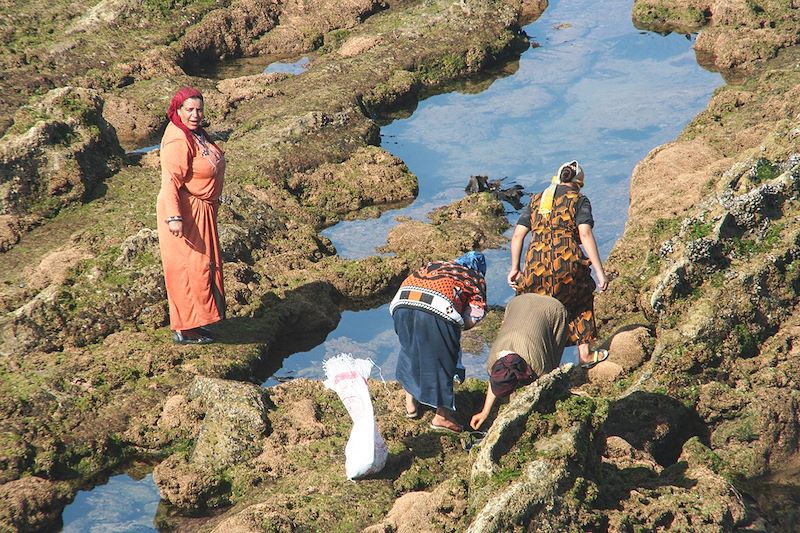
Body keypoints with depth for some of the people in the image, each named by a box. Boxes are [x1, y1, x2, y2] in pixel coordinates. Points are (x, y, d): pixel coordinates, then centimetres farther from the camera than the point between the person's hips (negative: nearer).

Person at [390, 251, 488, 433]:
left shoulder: (435, 265, 38)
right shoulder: (476, 279, 25)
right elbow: (472, 320, 12)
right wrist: (455, 326, 31)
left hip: (402, 303, 4)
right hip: (437, 310, -4)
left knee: (409, 350, 27)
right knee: (442, 359, 13)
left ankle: (410, 404, 37)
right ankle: (441, 416, 18)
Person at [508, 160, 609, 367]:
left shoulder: (536, 200, 20)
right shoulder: (579, 200, 8)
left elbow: (517, 236, 14)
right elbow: (585, 235, -6)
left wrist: (514, 268, 19)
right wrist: (599, 271, -8)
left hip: (536, 265, 2)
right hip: (567, 261, -2)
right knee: (581, 301, 24)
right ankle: (584, 354, 25)